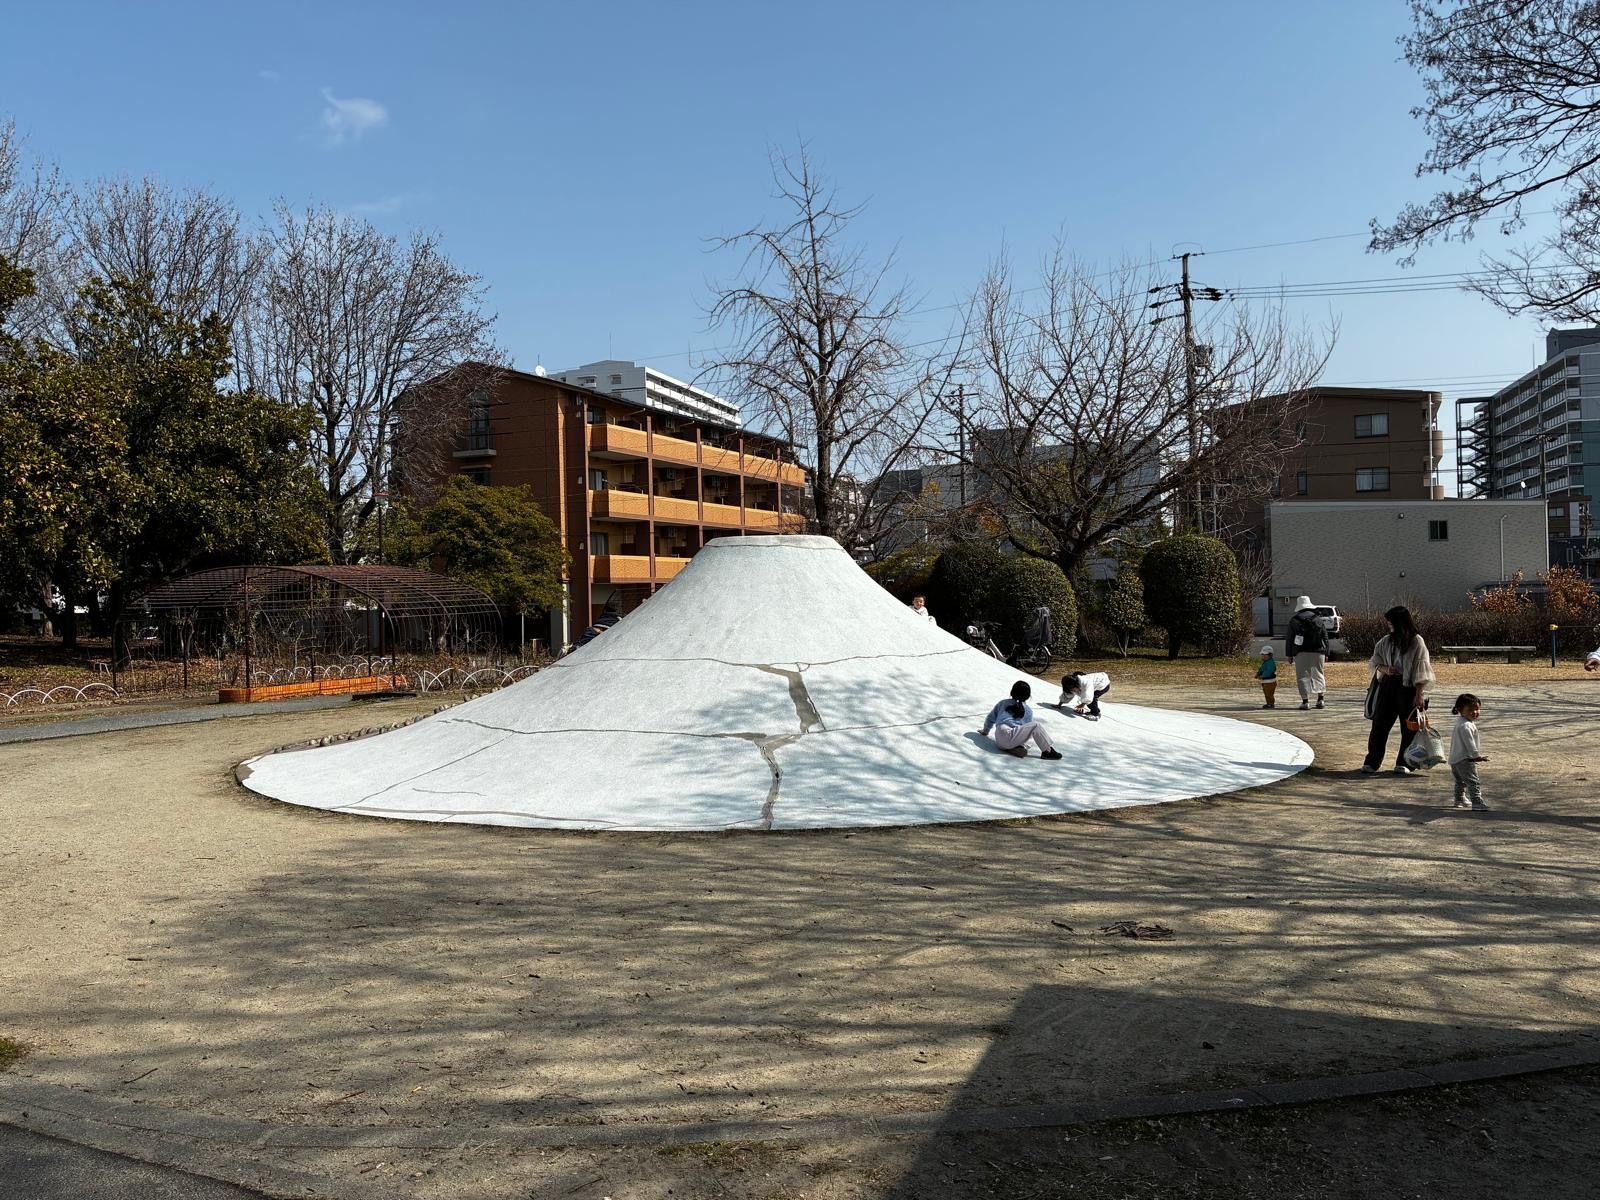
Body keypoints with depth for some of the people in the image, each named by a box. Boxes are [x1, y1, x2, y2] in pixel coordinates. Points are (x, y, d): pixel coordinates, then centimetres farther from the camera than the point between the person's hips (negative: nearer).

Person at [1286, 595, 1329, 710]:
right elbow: (1325, 637, 10)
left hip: (1301, 652, -3)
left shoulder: (1294, 620, 0)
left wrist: (1289, 654, 5)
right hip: (1318, 651, 3)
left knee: (1303, 676, -1)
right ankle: (1320, 699, 7)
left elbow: (1289, 638, 0)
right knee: (1318, 674, 13)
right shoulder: (1317, 619, 9)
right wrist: (1326, 653, 14)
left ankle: (1305, 701, -7)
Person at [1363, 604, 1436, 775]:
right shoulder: (1386, 641, 6)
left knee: (1409, 728, 4)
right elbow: (1375, 660, 14)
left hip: (1408, 688, -4)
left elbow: (1421, 670, -10)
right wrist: (1384, 669, -9)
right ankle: (1372, 761, 8)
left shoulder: (1416, 642, -8)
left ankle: (1404, 763, 14)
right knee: (1380, 724, 3)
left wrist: (1419, 694, -14)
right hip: (1387, 686, 4)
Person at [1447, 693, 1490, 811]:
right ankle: (1477, 803, -23)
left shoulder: (1460, 723, 14)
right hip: (1464, 760, -11)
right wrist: (1477, 755, -19)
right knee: (1473, 782, -16)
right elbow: (1469, 742, -23)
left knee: (1460, 781, 27)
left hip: (1455, 759, 11)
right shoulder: (1466, 726, -21)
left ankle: (1460, 800, 41)